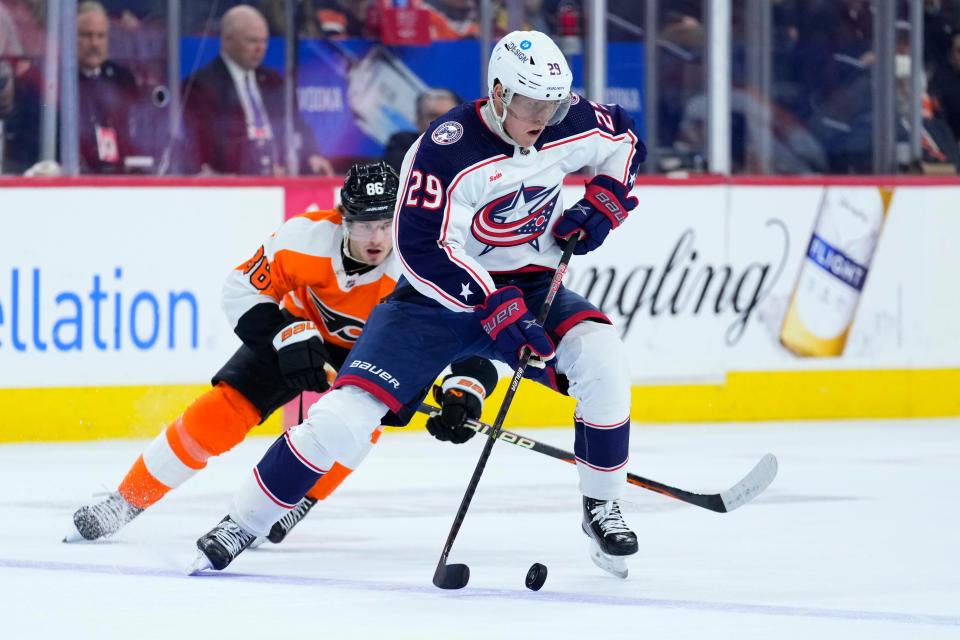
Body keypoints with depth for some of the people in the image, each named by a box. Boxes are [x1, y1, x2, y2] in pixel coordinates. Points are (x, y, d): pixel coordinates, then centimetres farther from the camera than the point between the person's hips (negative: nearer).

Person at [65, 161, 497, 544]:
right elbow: (243, 288, -22)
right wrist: (289, 338, -33)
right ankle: (127, 500, 2)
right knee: (225, 408, -10)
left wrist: (462, 397, -50)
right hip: (304, 323, 0)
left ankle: (293, 502, -8)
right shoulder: (307, 237, -33)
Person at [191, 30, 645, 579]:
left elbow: (626, 141, 15)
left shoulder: (569, 125, -8)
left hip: (529, 287, 4)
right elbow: (423, 247, -27)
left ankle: (602, 507, -4)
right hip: (440, 291, -4)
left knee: (600, 356, -23)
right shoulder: (449, 148, -25)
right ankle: (243, 524, -3)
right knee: (353, 405, -16)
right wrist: (495, 307, -33)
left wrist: (602, 204, -3)